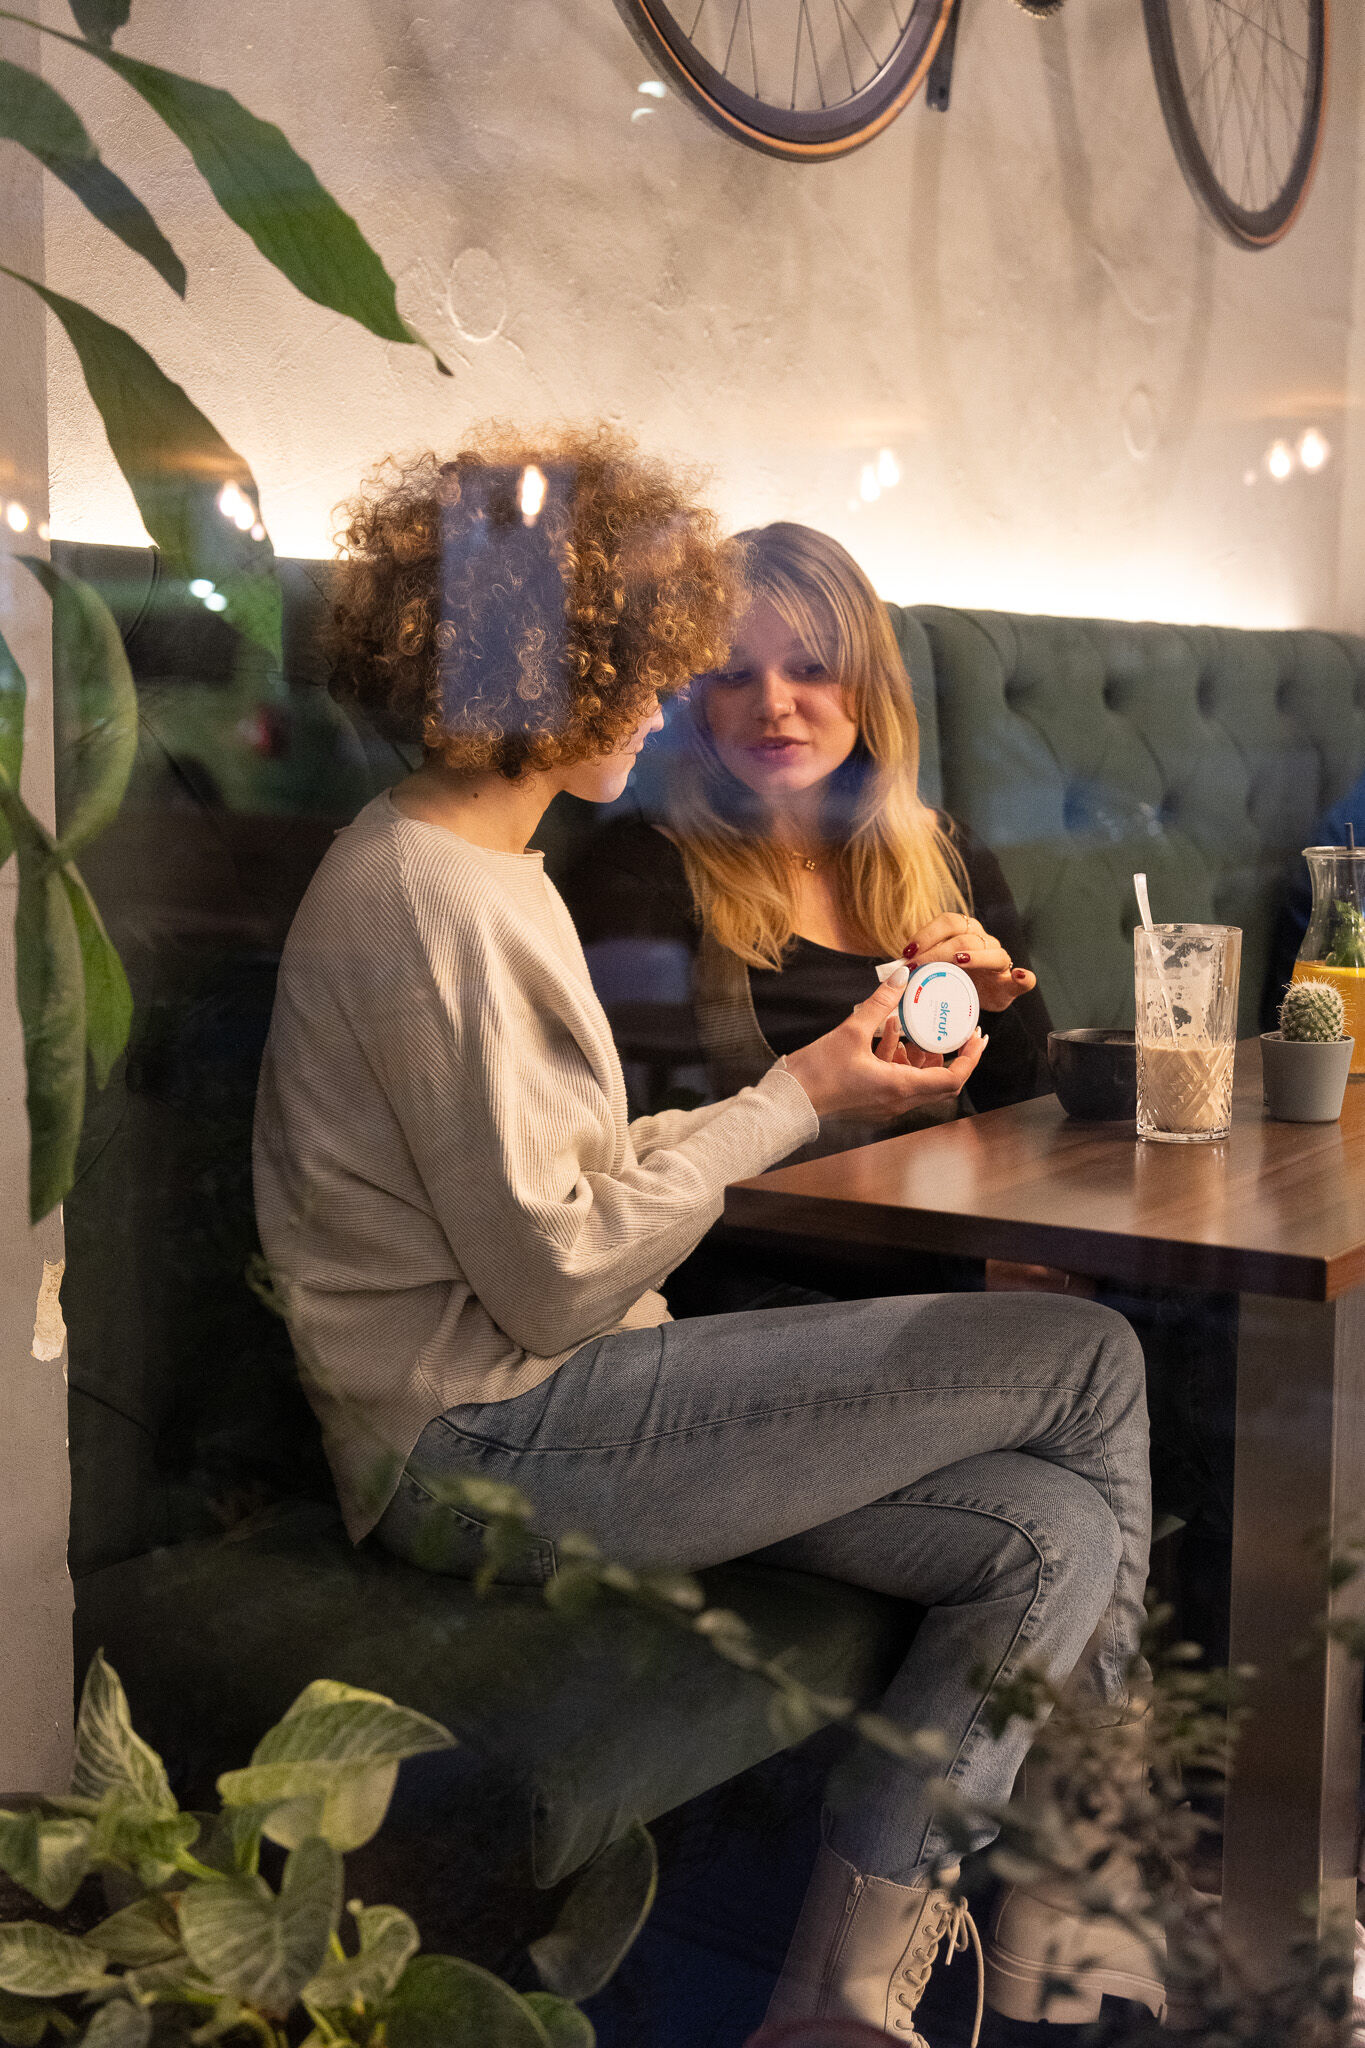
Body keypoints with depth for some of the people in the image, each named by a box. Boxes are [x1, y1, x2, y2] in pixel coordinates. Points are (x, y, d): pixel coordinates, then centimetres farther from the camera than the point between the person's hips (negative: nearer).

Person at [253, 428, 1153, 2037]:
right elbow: (555, 1277, -18)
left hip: (544, 1407, 10)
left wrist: (814, 1084, 9)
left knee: (1050, 1530, -4)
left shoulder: (470, 866, 16)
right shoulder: (436, 901, -17)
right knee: (1086, 1356, -11)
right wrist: (795, 1102, -9)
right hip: (493, 1441, -10)